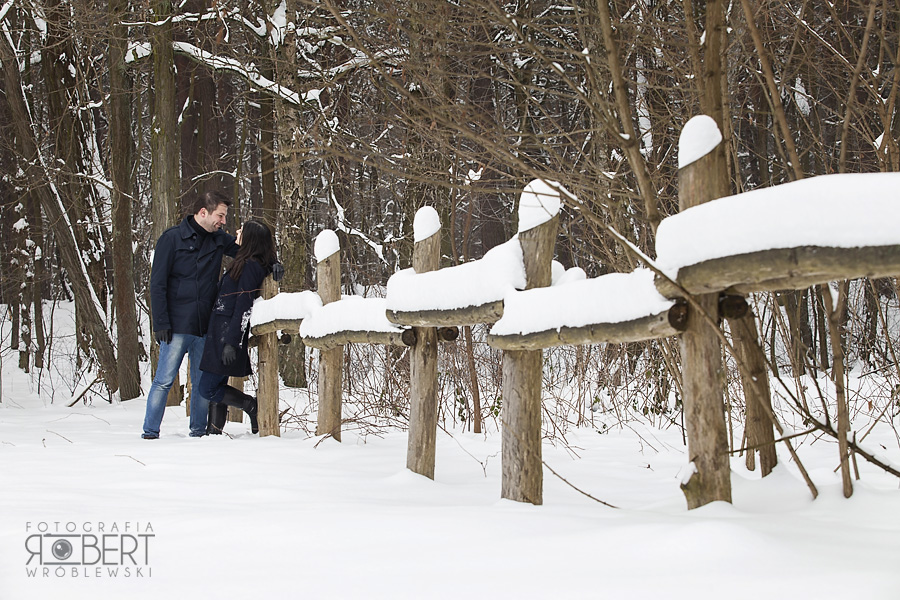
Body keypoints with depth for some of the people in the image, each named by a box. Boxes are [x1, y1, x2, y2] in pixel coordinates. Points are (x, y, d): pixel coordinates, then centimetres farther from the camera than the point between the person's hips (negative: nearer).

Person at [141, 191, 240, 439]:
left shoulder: (218, 240, 11)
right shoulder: (172, 238, -2)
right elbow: (157, 284, -3)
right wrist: (160, 323, -10)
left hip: (206, 327, 5)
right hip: (177, 326, -4)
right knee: (164, 380, -4)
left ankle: (199, 429, 15)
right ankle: (150, 431, 2)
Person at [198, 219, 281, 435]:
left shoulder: (250, 267, -16)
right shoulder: (247, 264, 10)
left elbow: (244, 308, -19)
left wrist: (231, 343, -21)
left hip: (229, 333, -10)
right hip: (221, 332, 10)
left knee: (208, 389, -8)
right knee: (216, 386, 11)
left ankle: (253, 406, 1)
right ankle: (214, 432, 13)